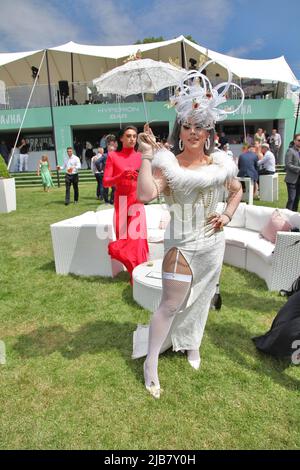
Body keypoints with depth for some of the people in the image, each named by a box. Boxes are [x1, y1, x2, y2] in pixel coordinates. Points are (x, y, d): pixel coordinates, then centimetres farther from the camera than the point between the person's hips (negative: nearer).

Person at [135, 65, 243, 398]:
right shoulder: (167, 163, -13)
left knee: (202, 297, 19)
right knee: (171, 303, -2)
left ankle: (192, 344, 45)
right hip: (181, 244, -5)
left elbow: (237, 190, 18)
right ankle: (151, 363, 17)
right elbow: (145, 194, -29)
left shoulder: (220, 163, 0)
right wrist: (146, 156, -27)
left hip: (213, 243, 5)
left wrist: (228, 215, 3)